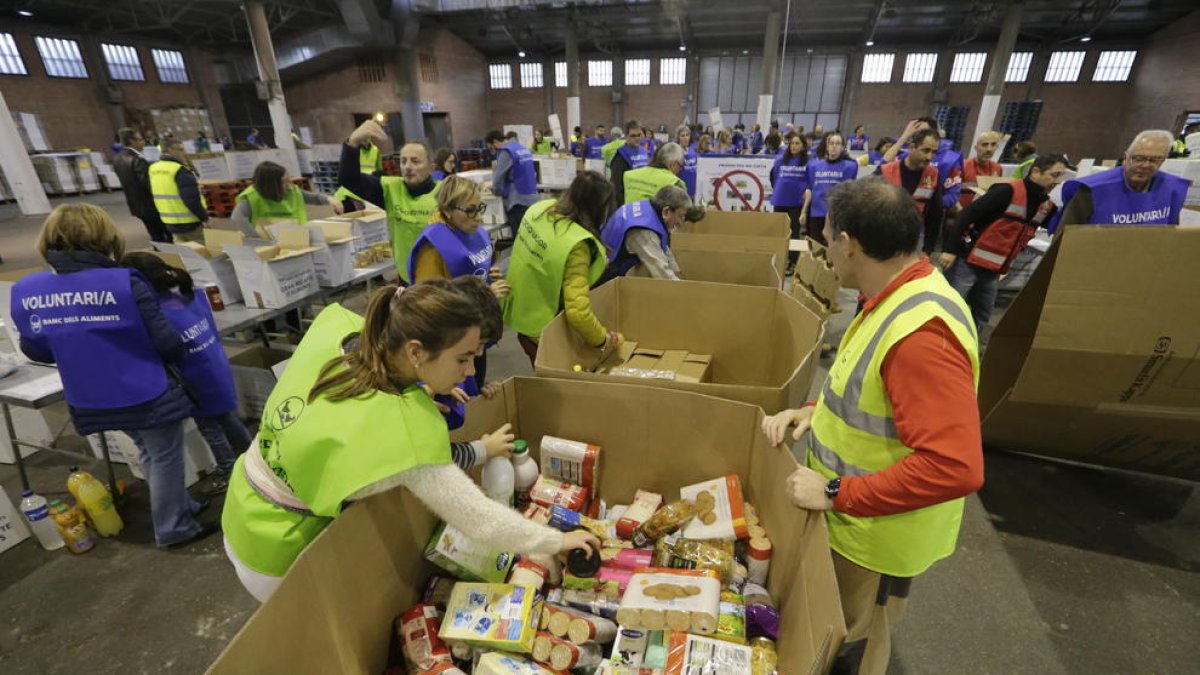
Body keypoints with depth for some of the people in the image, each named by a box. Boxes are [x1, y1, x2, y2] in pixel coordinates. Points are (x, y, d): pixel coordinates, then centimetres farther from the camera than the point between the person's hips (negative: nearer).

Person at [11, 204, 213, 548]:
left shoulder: (24, 293, -4)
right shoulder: (126, 284, -22)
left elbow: (36, 351, 8)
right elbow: (166, 342, -17)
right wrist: (179, 357, 5)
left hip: (91, 401, 6)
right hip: (146, 394, -6)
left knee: (148, 454, 26)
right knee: (165, 458, 12)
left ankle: (180, 506, 41)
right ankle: (173, 528, 26)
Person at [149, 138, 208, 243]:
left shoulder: (153, 168, 9)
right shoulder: (180, 171, -19)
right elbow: (191, 199, -22)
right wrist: (205, 217, -14)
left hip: (169, 222, 8)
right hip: (189, 222, -8)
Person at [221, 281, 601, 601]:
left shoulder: (337, 327, -19)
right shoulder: (401, 429, -37)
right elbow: (480, 521, -31)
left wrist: (425, 389, -6)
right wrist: (556, 541, -17)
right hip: (280, 555, -6)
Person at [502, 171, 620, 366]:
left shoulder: (539, 209, -8)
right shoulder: (576, 245, -31)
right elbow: (578, 313, -34)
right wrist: (603, 338, -16)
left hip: (520, 315, 7)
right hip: (543, 332, -7)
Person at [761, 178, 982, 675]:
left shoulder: (921, 331, -32)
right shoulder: (899, 298, 0)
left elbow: (954, 467, -35)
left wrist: (835, 494, -28)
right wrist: (816, 412, -2)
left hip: (872, 533, -9)